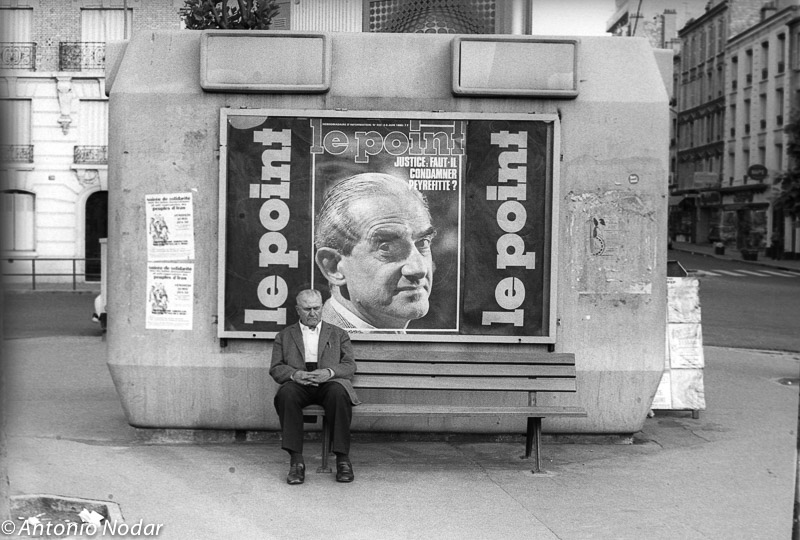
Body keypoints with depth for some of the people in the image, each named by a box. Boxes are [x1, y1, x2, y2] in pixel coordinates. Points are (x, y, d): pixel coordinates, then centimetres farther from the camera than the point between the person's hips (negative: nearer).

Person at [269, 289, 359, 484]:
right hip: (298, 384, 1)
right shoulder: (284, 336, 21)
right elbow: (275, 369, 10)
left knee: (339, 393, -37)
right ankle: (296, 461, -34)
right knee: (286, 393, -36)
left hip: (329, 383, 0)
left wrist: (330, 372, -14)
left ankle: (343, 459, -31)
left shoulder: (338, 334, 21)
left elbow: (350, 366, 9)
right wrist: (294, 374, -13)